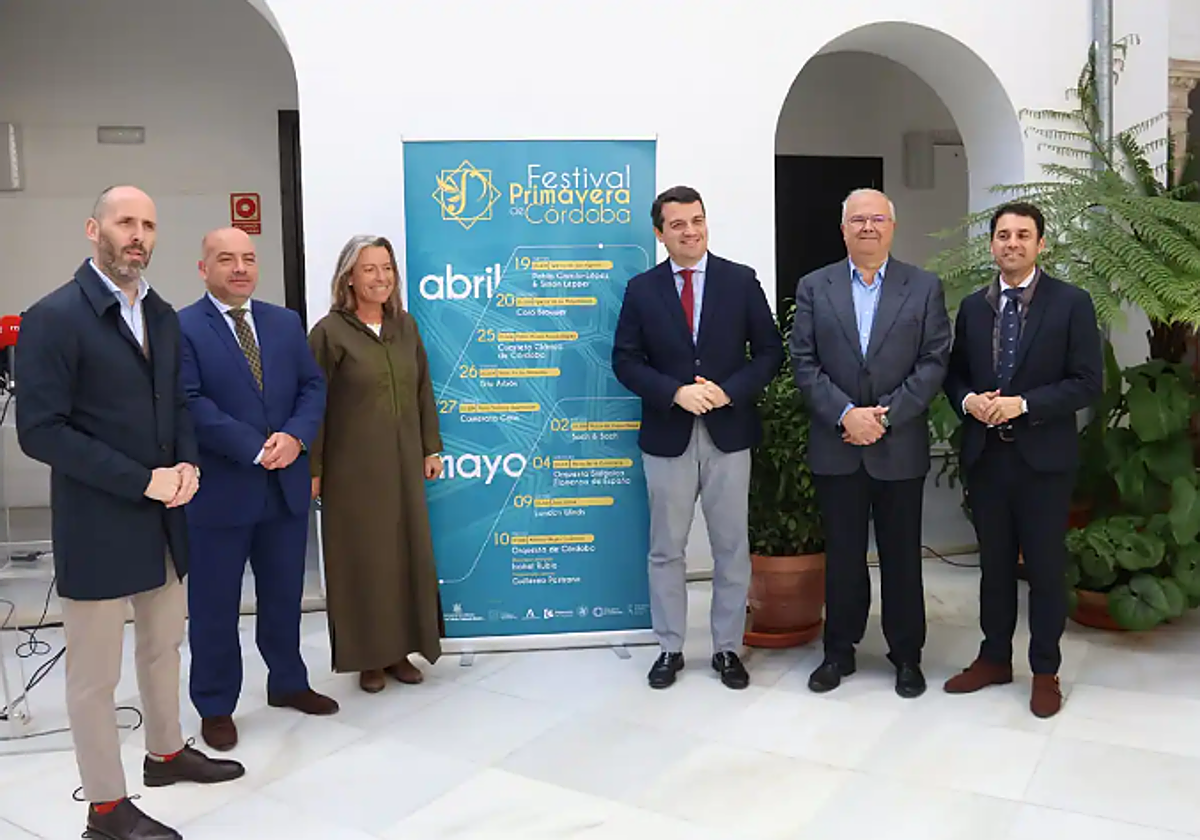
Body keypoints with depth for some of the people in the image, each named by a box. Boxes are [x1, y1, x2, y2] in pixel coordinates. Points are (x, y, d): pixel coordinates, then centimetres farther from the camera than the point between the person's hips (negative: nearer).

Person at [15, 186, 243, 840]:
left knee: (164, 644, 21)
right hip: (97, 522, -7)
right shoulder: (54, 317, -14)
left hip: (163, 515, 7)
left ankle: (166, 752, 42)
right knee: (96, 671, 6)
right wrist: (141, 480, -19)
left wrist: (186, 463, -4)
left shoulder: (161, 315, 7)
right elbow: (41, 431, -18)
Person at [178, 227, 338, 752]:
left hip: (286, 485, 5)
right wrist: (255, 449, -20)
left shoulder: (286, 323, 11)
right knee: (215, 605, 7)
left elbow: (313, 386, 5)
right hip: (219, 490, -5)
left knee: (285, 595, 17)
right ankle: (215, 706, 23)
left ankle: (287, 683, 35)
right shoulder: (181, 328, -7)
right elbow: (191, 403, -16)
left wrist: (294, 437, -13)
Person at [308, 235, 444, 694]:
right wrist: (313, 468, -10)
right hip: (353, 466, -5)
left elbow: (422, 390, 10)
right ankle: (368, 656, 18)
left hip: (403, 462, 5)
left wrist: (431, 447, 8)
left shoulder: (405, 325, 6)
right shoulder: (330, 332, -9)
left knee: (408, 552, 9)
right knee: (362, 557, 4)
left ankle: (399, 649, 23)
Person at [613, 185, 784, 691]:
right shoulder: (641, 289, 2)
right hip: (667, 435, 0)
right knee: (666, 550, 9)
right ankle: (670, 648, 24)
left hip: (729, 432, 0)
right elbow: (626, 361, -1)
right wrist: (675, 393, -16)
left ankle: (727, 648, 23)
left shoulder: (741, 280, 2)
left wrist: (729, 391, -15)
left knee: (732, 548, 8)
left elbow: (770, 351, 1)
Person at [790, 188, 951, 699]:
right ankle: (839, 651, 25)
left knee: (902, 556, 10)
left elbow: (934, 362, -3)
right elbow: (804, 363, -2)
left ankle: (907, 655, 25)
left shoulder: (925, 288, 4)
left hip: (901, 447, 0)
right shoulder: (814, 288, 5)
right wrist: (846, 415, -13)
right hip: (835, 446, 1)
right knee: (842, 555, 10)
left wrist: (886, 415, -13)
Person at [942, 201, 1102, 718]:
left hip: (1044, 457, -3)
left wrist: (1023, 404, -19)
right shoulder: (973, 307, 8)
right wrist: (967, 401, -9)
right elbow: (955, 374, 13)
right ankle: (994, 658, 29)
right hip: (985, 456, 4)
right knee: (994, 563, 14)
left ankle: (1045, 671, 23)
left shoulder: (1071, 303, -5)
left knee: (1046, 567, 7)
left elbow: (1088, 383, -9)